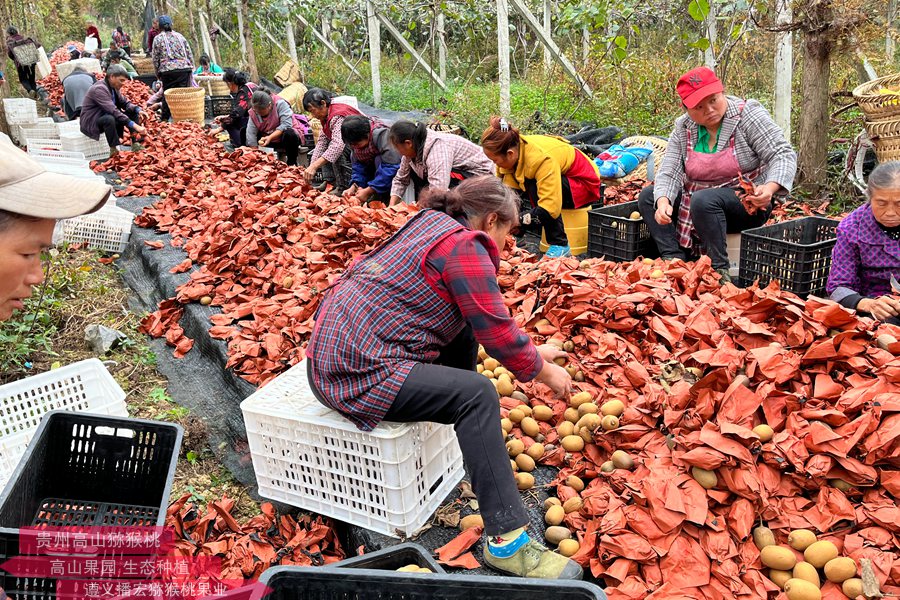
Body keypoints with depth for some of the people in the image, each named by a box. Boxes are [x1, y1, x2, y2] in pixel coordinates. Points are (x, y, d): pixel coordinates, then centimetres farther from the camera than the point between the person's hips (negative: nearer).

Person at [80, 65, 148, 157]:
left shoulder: (114, 87, 1)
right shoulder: (99, 89, -26)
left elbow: (125, 103, 8)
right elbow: (113, 111, -35)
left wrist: (138, 110, -14)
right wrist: (134, 125, -41)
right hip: (90, 122, -9)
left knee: (133, 112, 0)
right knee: (109, 118, -39)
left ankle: (136, 144, -6)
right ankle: (114, 151, -31)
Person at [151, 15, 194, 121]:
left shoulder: (157, 39, 5)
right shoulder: (180, 36, 12)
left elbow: (155, 58, 5)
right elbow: (189, 54, 10)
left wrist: (158, 73, 14)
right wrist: (191, 68, 17)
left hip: (167, 70, -1)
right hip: (184, 68, 1)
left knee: (167, 96, 7)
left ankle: (165, 119, 11)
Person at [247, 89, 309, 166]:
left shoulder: (280, 104, -22)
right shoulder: (253, 112, -9)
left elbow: (286, 125, -30)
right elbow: (251, 135, -14)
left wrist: (270, 137, -39)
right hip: (268, 138, 5)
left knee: (289, 134, -41)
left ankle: (292, 163, -21)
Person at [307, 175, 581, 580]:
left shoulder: (434, 227, 17)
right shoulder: (464, 246, -12)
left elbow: (485, 320, 26)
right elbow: (497, 334, -12)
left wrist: (532, 351, 27)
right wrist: (545, 372, 5)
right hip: (355, 373, -10)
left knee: (462, 330, 17)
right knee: (476, 395, -19)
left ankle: (474, 431, 28)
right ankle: (507, 542, -16)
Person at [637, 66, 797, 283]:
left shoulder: (747, 114, -12)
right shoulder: (683, 128, 0)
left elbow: (783, 154, -17)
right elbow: (669, 171, -7)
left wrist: (770, 187, -37)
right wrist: (663, 202, -29)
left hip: (747, 205, -6)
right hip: (699, 198, 6)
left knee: (704, 199, -35)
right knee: (648, 196, -6)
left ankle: (719, 271, -27)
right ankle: (675, 259, -19)